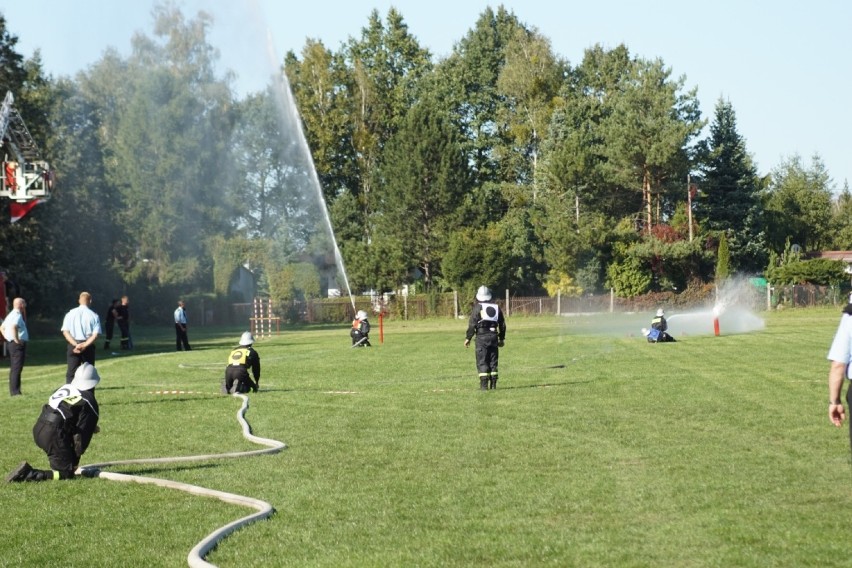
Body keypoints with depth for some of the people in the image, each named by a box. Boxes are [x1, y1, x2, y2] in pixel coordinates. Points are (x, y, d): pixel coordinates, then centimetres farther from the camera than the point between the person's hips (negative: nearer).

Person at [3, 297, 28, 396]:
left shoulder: (11, 315, 18)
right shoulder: (17, 315, -15)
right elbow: (13, 327, -32)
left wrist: (7, 338, 21)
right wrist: (17, 340, -26)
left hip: (10, 343, 11)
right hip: (18, 344, -11)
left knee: (13, 368, 14)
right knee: (17, 368, -10)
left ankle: (13, 391, 19)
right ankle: (15, 391, -12)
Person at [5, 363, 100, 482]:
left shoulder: (64, 388, 20)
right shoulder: (90, 402, 0)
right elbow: (84, 433, -2)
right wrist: (75, 459, 7)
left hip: (38, 429, 8)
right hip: (55, 435, -8)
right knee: (67, 474, -2)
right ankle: (28, 474, -17)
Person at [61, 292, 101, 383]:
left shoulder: (70, 314, 1)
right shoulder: (94, 316, -2)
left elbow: (65, 332, -6)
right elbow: (95, 335, -10)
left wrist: (75, 344, -12)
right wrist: (85, 345, -14)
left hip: (73, 345, 0)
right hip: (88, 346, 0)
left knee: (71, 372, 2)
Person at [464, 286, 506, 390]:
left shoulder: (478, 307, -5)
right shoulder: (496, 307, 12)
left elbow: (472, 324, -9)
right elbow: (502, 325, 16)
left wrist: (468, 338, -2)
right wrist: (501, 339, 24)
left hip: (482, 336, -5)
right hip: (494, 336, 5)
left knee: (482, 362, -2)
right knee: (493, 361, 11)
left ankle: (484, 385, -9)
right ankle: (493, 384, 9)